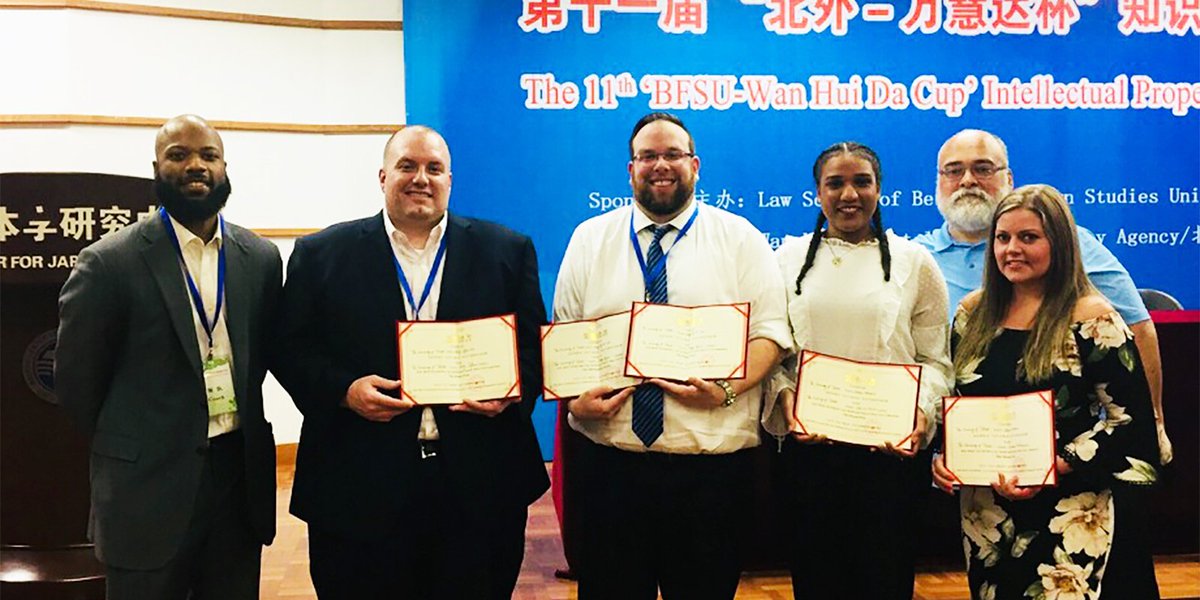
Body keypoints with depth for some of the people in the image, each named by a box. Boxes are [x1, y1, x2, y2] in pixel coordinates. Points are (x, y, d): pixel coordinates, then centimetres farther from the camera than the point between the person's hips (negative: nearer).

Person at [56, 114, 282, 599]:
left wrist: (238, 430, 8)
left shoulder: (261, 258, 3)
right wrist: (131, 451, 6)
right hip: (150, 488, -3)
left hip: (242, 477, 4)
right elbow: (76, 378, -1)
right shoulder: (109, 262, -9)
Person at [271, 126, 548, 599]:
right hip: (360, 488, -1)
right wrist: (344, 390, -12)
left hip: (480, 487, 1)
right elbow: (291, 348, 4)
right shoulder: (322, 254, 6)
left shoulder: (506, 251, 8)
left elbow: (535, 344, 8)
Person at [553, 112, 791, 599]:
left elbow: (770, 334, 0)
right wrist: (574, 399, -10)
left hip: (712, 466, -1)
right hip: (609, 462, 1)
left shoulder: (740, 238, 5)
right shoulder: (590, 238, 10)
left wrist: (727, 390, -18)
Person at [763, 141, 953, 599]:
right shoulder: (789, 257, 8)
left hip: (890, 450, -1)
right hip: (807, 447, 1)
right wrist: (784, 397, -11)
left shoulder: (914, 261, 4)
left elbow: (935, 359, 2)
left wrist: (922, 413, -15)